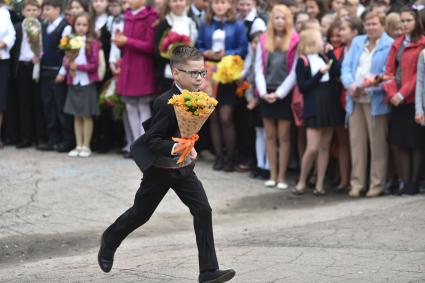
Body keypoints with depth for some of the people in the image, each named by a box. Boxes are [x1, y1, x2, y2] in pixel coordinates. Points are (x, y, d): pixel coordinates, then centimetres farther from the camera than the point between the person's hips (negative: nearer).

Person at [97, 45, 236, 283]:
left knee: (203, 210, -10)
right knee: (141, 214, 14)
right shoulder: (166, 103, -27)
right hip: (160, 169, -5)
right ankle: (110, 241, 44)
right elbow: (152, 139, -28)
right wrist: (173, 148, -43)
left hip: (184, 168, 5)